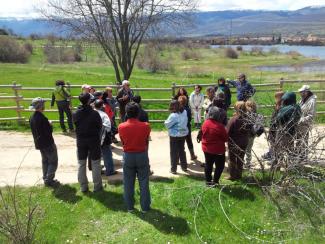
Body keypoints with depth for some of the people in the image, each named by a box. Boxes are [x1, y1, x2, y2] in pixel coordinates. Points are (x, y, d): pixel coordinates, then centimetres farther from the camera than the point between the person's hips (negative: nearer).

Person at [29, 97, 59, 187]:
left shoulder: (32, 118, 3)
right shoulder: (42, 118, -25)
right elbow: (49, 131, -23)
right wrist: (50, 124, -5)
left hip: (39, 143, 9)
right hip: (48, 143, -9)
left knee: (45, 161, 20)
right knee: (53, 162, 3)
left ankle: (46, 179, 26)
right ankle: (49, 180, 2)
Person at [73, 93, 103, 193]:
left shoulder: (75, 114, -9)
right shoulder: (94, 113, -18)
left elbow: (75, 124, 3)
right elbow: (100, 126, -8)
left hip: (80, 141, 3)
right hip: (94, 140, -3)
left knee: (81, 164, 14)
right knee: (95, 164, 10)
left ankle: (83, 186, 22)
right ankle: (97, 186, 17)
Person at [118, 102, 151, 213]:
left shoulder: (121, 127, -10)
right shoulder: (146, 126, -13)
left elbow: (123, 142, 1)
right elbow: (147, 142, -1)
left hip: (128, 156, 1)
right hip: (142, 155, -1)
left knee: (128, 183, 14)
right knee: (144, 183, 11)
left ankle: (130, 207, 26)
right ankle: (145, 207, 21)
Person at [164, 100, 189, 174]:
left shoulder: (173, 115, -24)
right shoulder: (184, 112, -5)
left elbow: (167, 125, -16)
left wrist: (166, 121, 1)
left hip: (174, 135, -6)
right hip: (183, 134, 6)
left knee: (174, 152, 6)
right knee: (182, 150, 20)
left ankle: (173, 169, 13)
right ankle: (184, 166, 29)